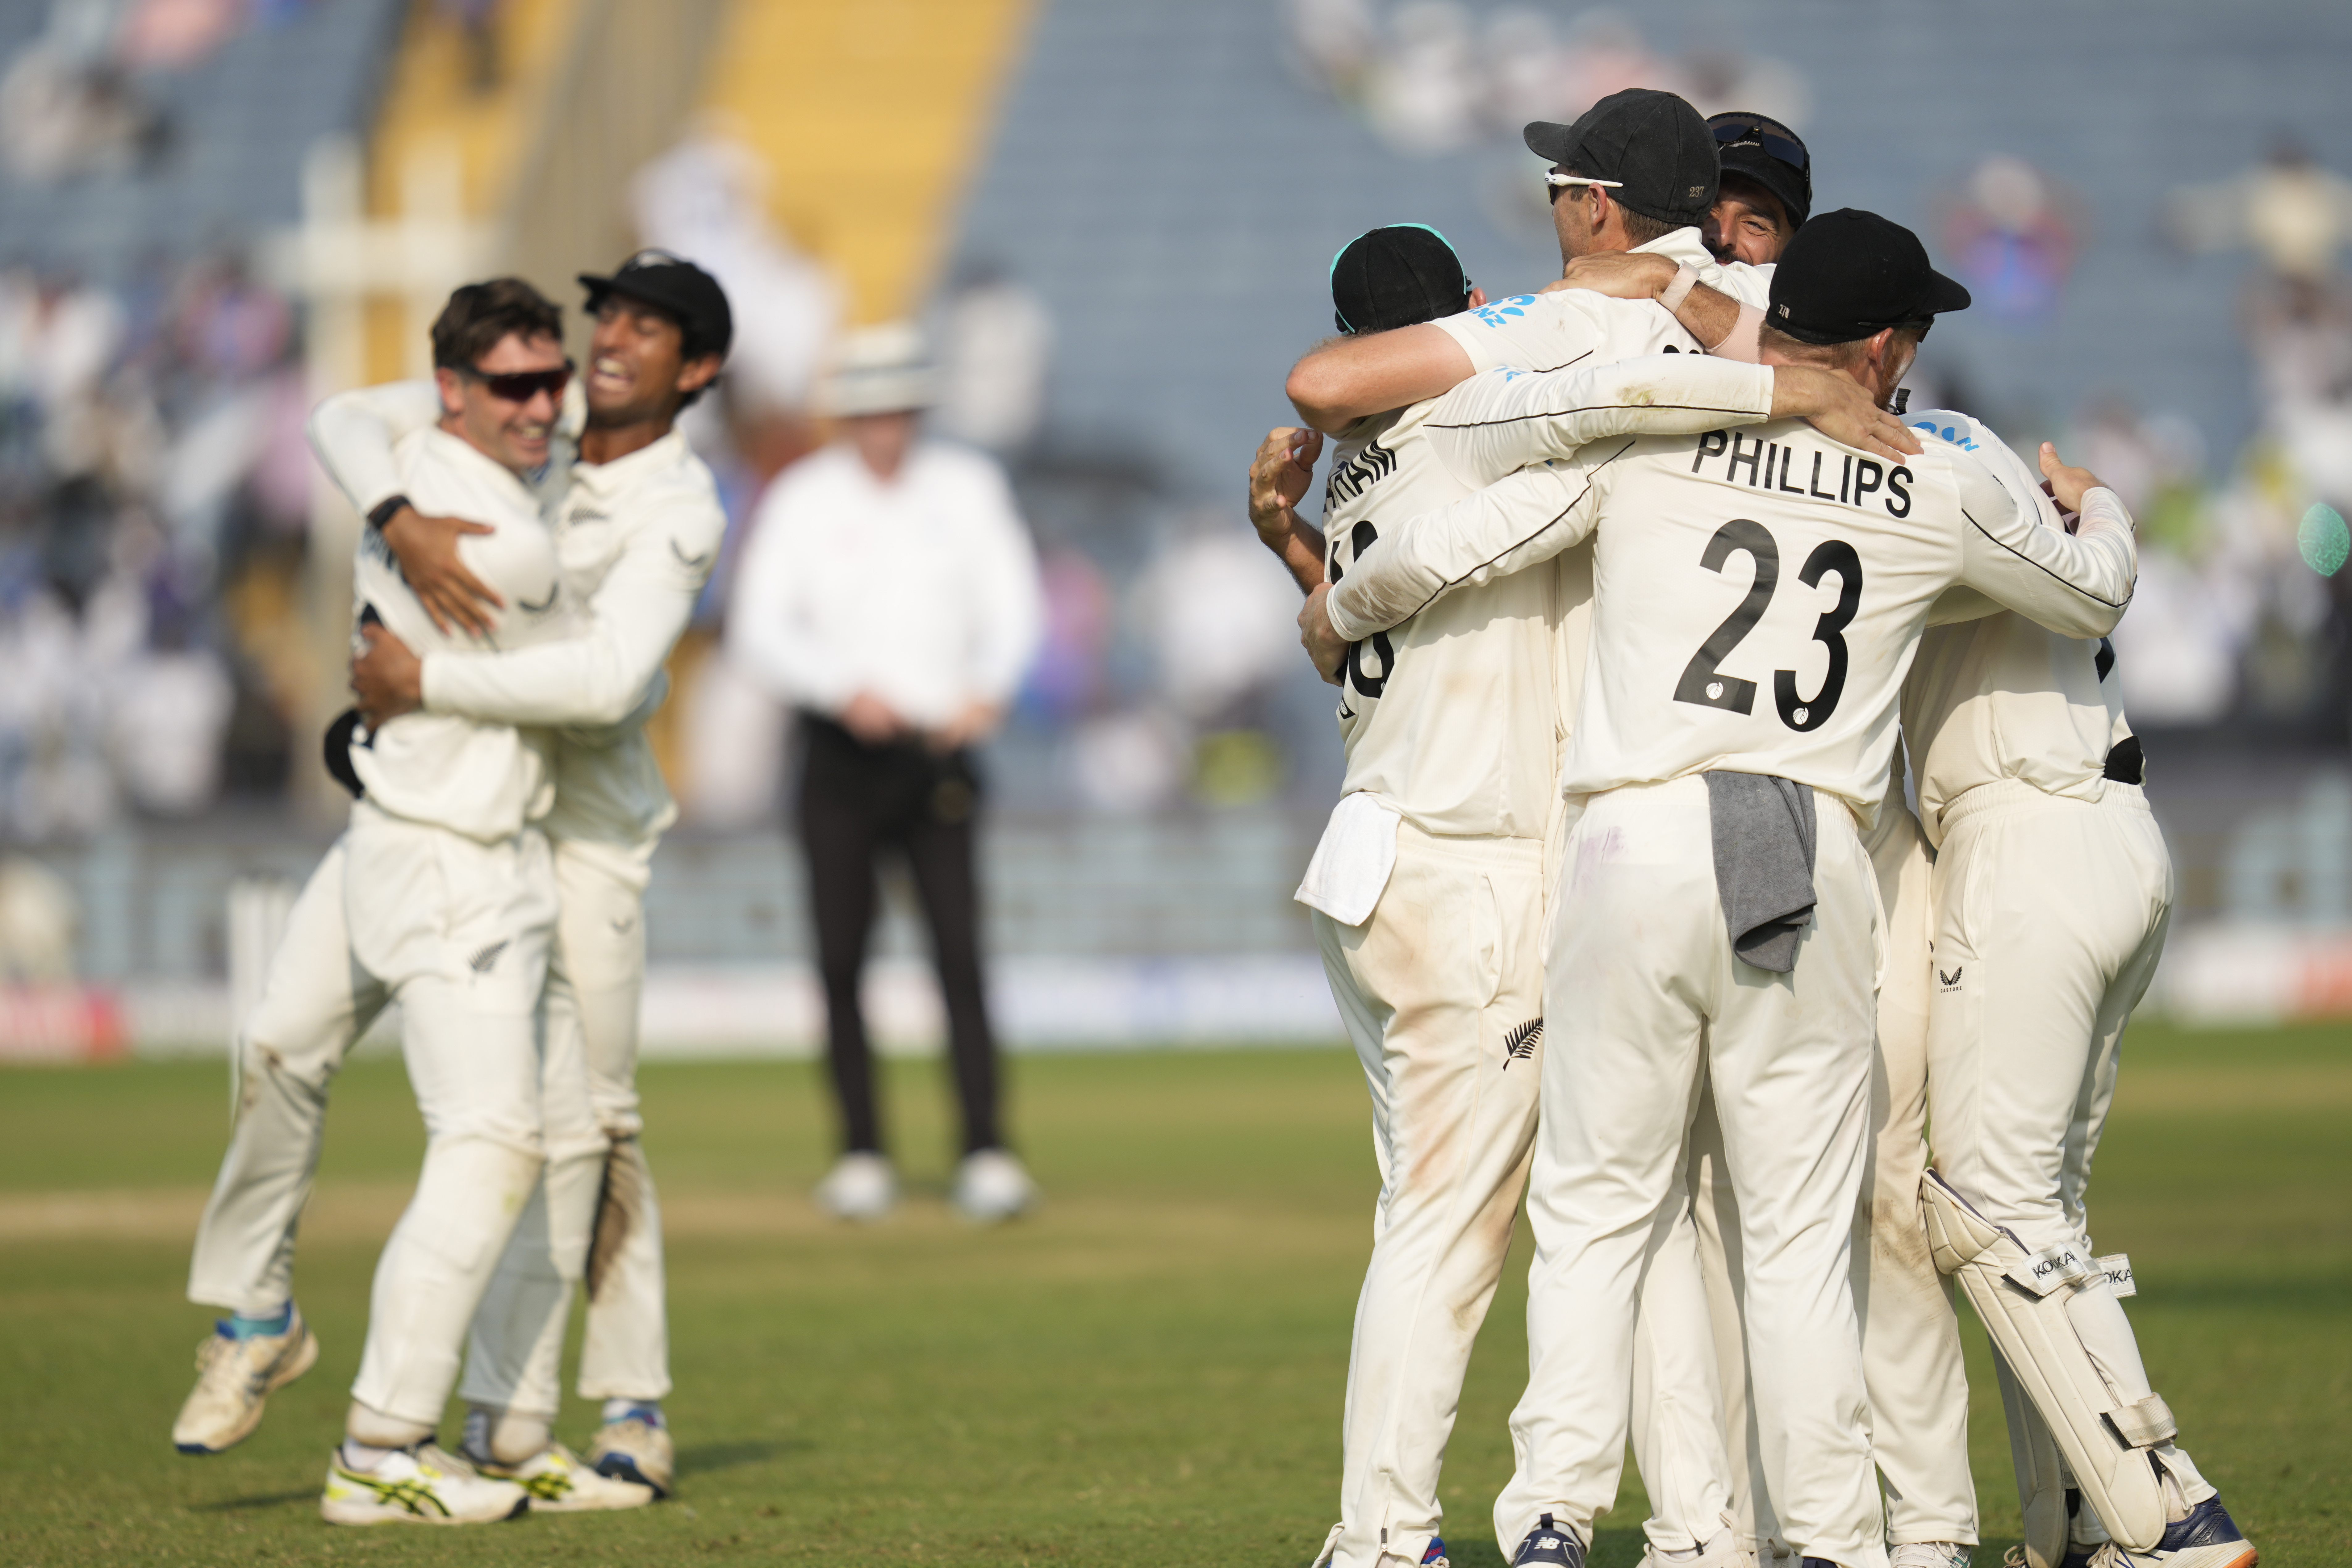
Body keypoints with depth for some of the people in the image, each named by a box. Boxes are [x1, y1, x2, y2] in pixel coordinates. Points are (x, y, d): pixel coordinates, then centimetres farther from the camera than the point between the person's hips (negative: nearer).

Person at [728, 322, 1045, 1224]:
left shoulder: (966, 490, 8)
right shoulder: (800, 501, 1)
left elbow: (1015, 605, 6)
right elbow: (758, 633, -6)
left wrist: (988, 687, -14)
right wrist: (845, 689, -22)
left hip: (939, 751, 0)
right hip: (842, 753, 0)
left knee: (960, 951, -10)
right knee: (841, 961, -1)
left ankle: (986, 1152, -13)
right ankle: (861, 1156, 8)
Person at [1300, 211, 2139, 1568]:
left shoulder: (1643, 440, 2)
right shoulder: (1939, 496, 7)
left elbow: (1438, 554, -2)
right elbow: (2094, 600, 24)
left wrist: (1335, 615, 20)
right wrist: (2099, 510, 48)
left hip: (1637, 845, 0)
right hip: (1817, 873, 0)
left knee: (1596, 1210, 7)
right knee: (1802, 1236, 7)